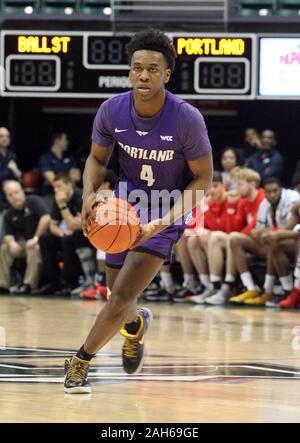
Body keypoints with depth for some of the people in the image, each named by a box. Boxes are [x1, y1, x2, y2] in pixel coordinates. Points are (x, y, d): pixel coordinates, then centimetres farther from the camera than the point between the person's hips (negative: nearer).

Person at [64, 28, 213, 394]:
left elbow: (202, 178, -13)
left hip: (165, 215, -4)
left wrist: (165, 221, -24)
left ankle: (80, 361, 2)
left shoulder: (187, 119, -24)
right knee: (119, 300, 11)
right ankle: (136, 324, 49)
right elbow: (97, 158, 4)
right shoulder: (112, 111, -14)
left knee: (123, 295, -17)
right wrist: (90, 193, -17)